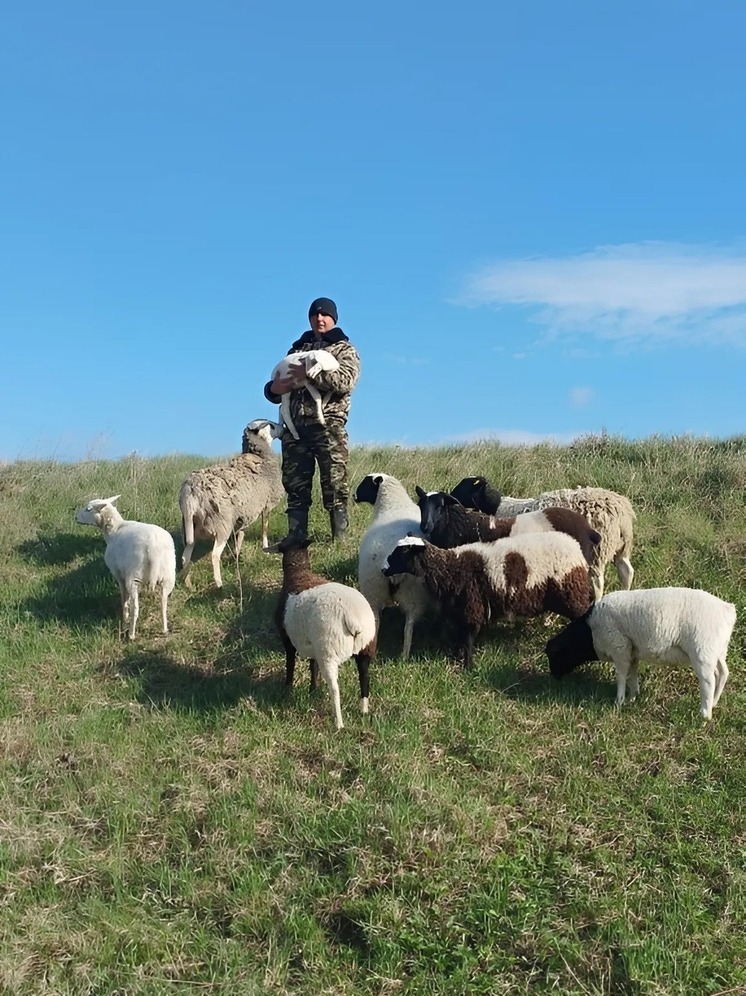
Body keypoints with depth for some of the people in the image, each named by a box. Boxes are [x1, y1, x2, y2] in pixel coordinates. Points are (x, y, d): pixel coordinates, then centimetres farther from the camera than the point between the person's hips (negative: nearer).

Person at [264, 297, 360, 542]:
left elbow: (345, 382, -10)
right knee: (295, 488, 3)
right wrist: (274, 388, -1)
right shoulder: (297, 349, 23)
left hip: (328, 427, -4)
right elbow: (277, 387, 23)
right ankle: (295, 540, 7)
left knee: (335, 488, -8)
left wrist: (311, 372, -16)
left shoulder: (344, 349, 10)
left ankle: (340, 540, -5)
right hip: (295, 428, 4)